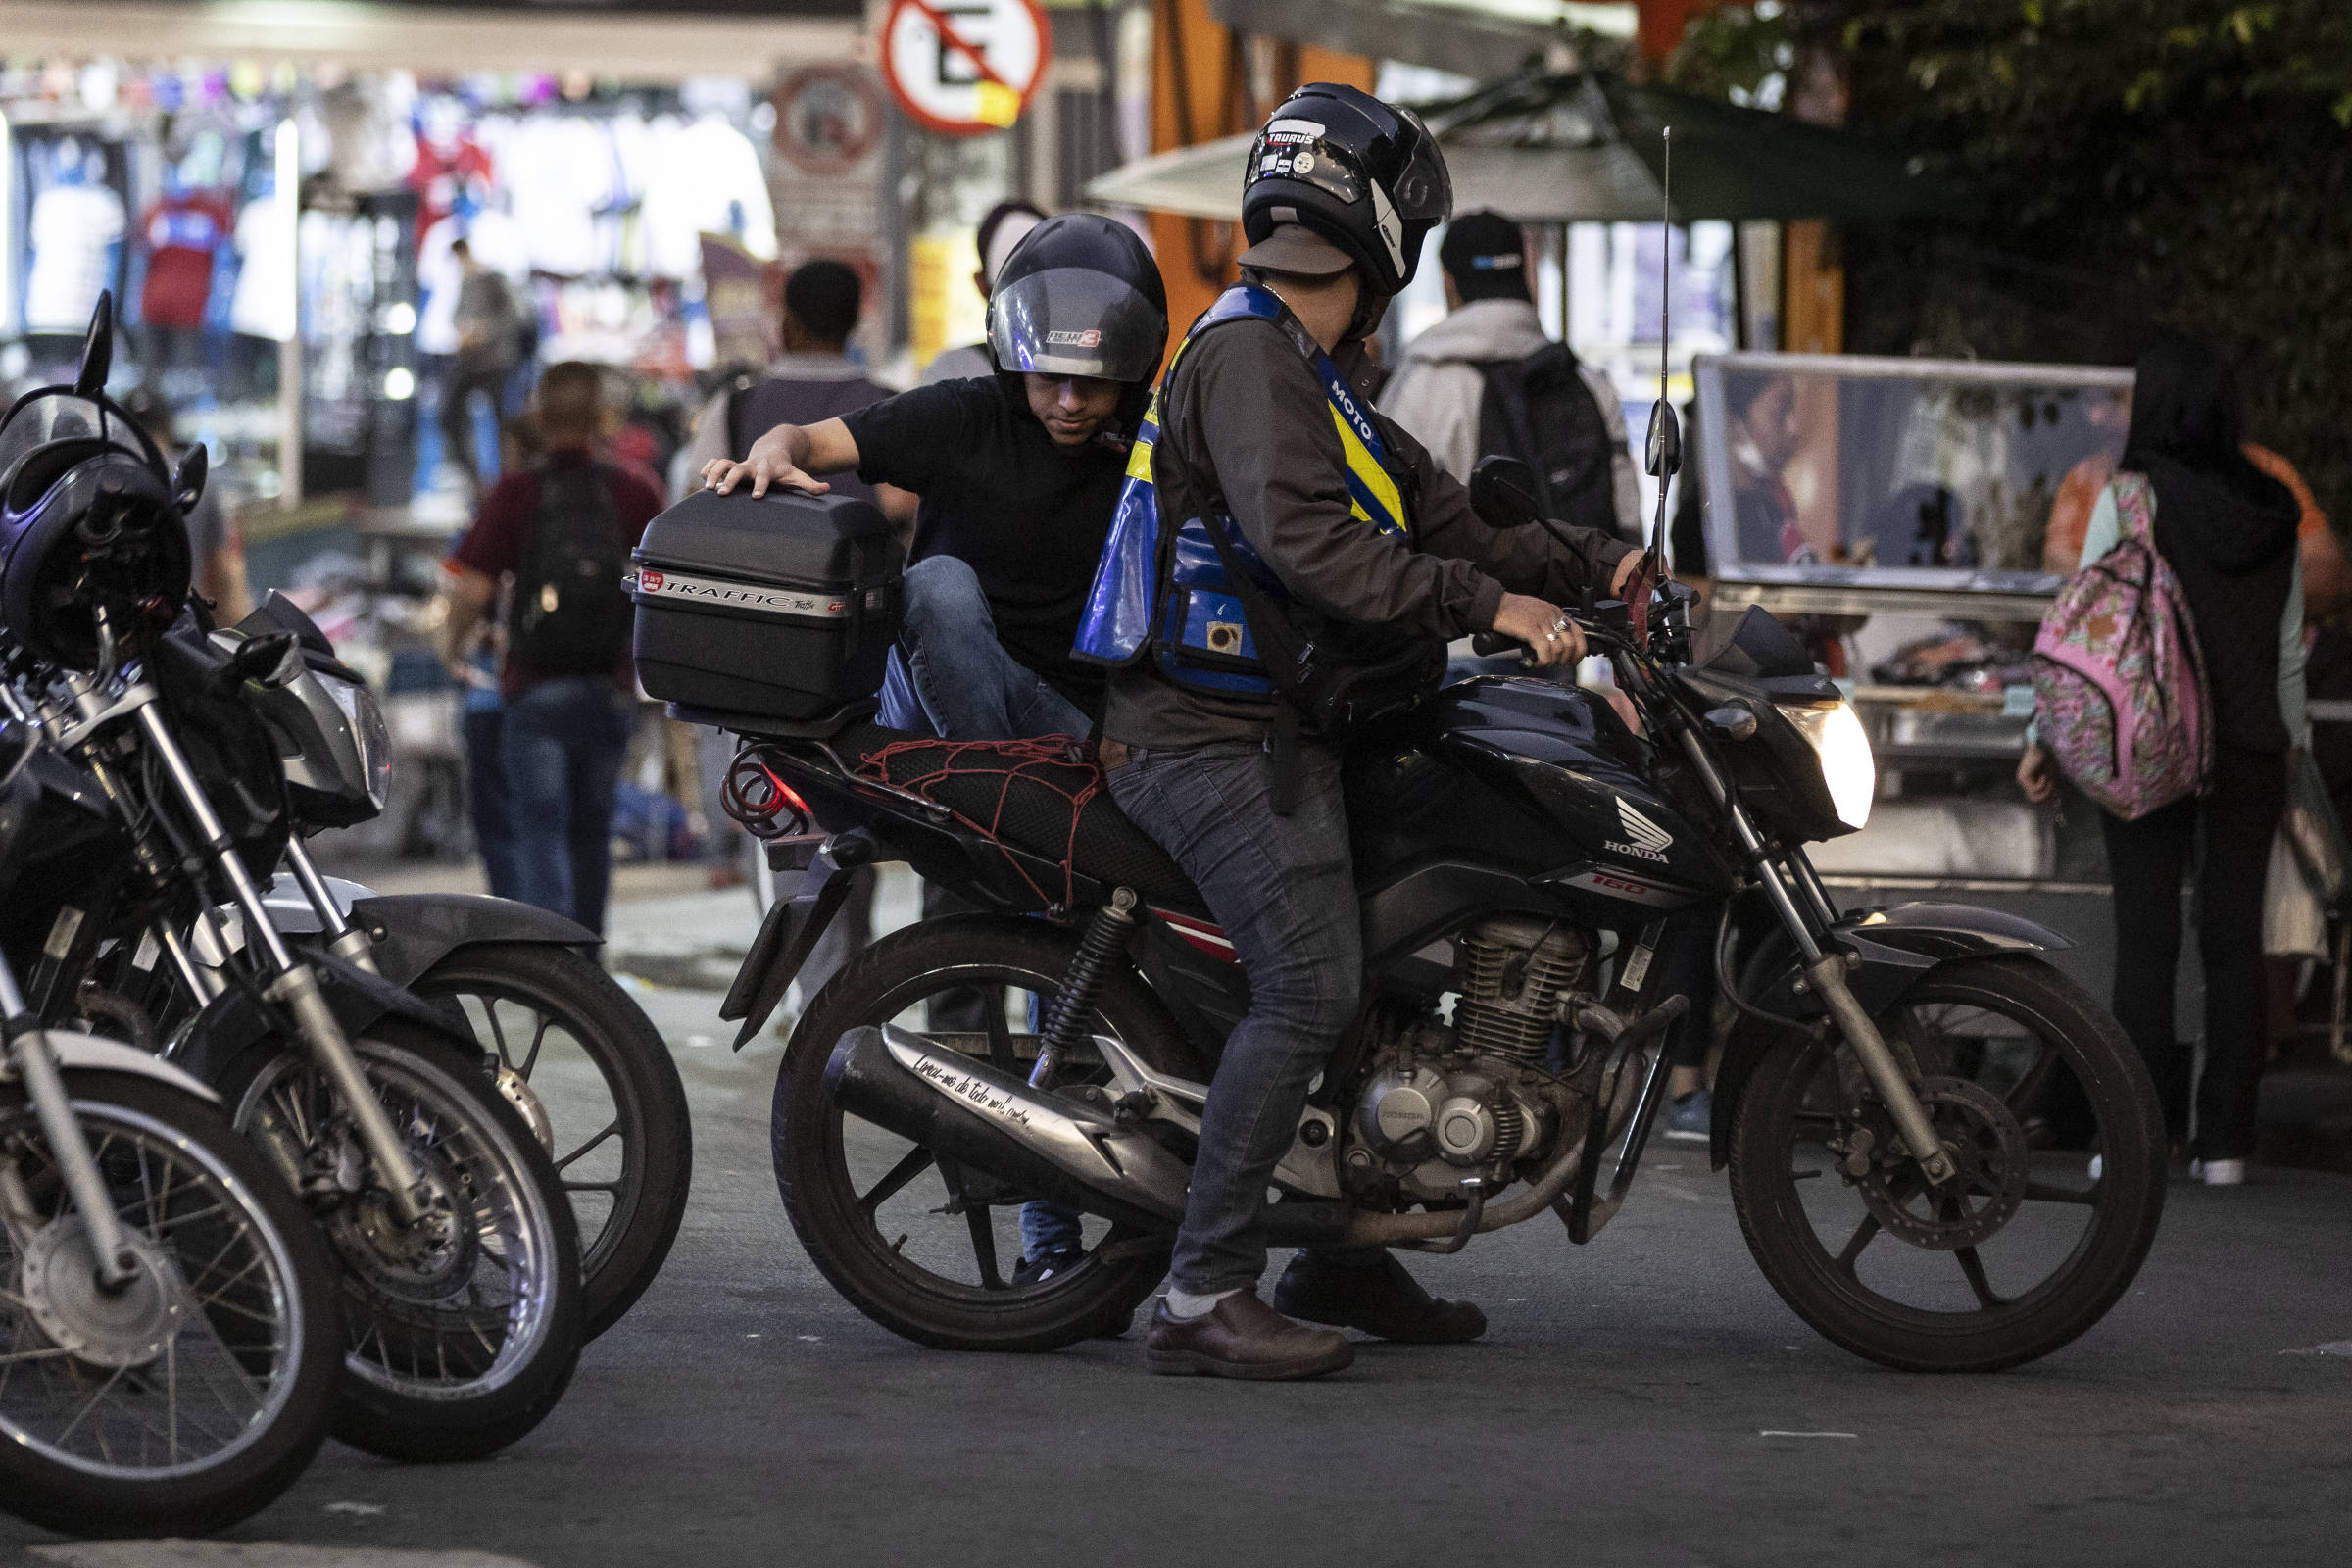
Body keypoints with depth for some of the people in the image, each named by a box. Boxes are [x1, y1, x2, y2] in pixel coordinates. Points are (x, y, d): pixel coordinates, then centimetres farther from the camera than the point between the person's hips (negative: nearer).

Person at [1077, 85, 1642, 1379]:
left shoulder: (1316, 384, 21)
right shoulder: (1249, 357, -13)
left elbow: (1439, 522, 20)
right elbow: (1305, 539, -27)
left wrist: (1593, 569, 10)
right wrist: (1488, 606, -27)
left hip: (1277, 736, 11)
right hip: (1218, 737, -11)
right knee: (1312, 985, -21)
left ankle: (1338, 1256, 23)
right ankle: (1204, 1297, -23)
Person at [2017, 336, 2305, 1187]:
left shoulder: (2129, 496, -7)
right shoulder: (2274, 511, 5)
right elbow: (2290, 647, 10)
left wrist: (2047, 738, -4)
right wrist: (2289, 740, 22)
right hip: (2252, 749, 3)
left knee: (2147, 937, 0)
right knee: (2235, 940, 6)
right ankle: (2225, 1141, 6)